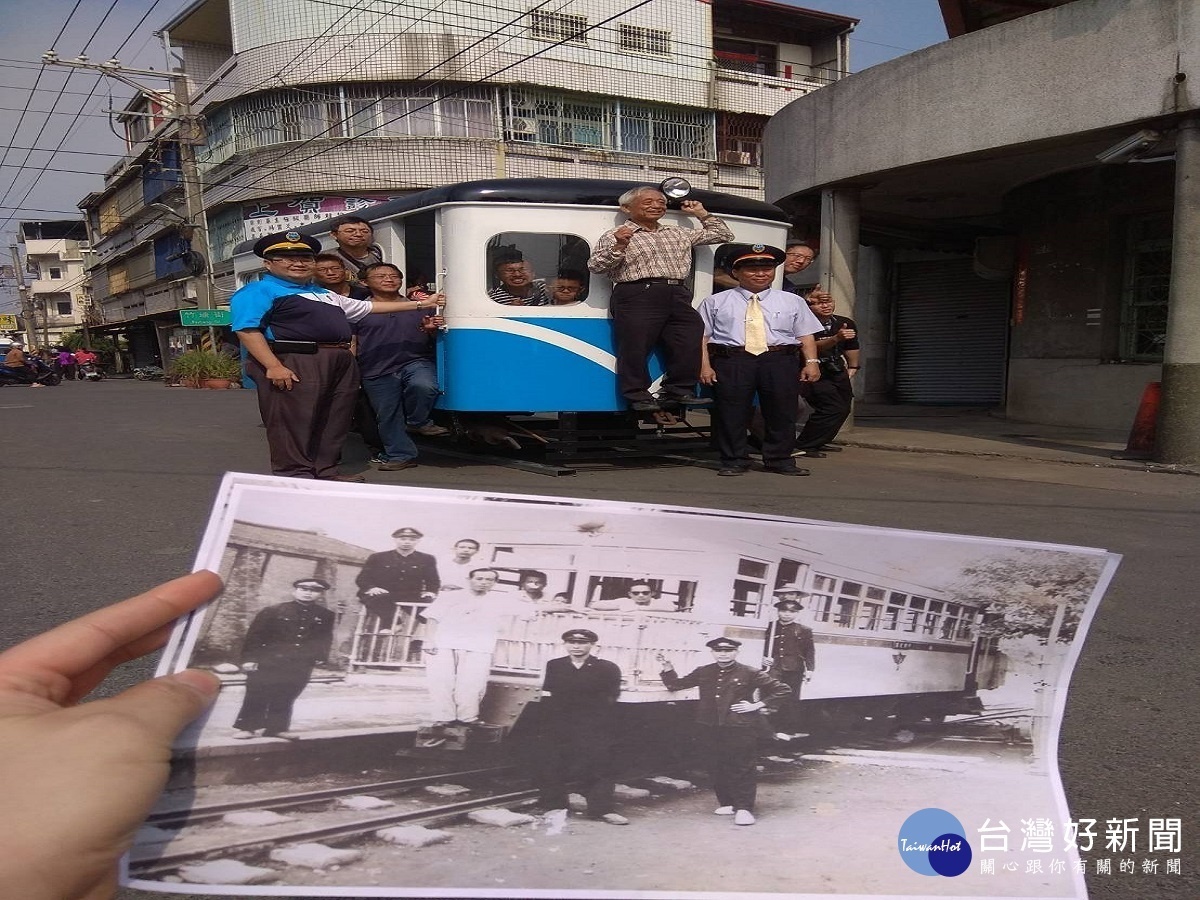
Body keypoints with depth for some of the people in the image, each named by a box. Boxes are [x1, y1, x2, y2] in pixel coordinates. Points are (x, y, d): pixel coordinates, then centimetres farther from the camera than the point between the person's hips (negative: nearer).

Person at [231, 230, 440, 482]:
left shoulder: (324, 294, 25)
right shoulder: (259, 291, -2)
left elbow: (367, 306, 31)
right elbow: (247, 329, -14)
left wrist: (417, 304, 30)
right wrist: (273, 366, -25)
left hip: (341, 362, 9)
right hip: (294, 364, -8)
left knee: (334, 420, 11)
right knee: (293, 421, -7)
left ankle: (325, 471, 21)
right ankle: (295, 476, -2)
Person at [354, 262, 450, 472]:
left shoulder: (422, 306, 15)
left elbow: (437, 339, 18)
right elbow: (350, 343, 9)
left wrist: (431, 329, -5)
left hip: (417, 362, -1)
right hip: (377, 372, 1)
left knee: (423, 385, -32)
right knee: (387, 416, 3)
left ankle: (417, 422, -6)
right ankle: (400, 456, 17)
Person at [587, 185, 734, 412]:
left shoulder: (679, 234, 25)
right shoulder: (614, 236, 8)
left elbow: (723, 235, 33)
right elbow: (595, 266, -1)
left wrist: (701, 213, 27)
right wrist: (618, 247, -14)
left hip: (678, 297, 5)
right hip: (637, 297, -5)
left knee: (690, 344, -2)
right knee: (635, 347, -9)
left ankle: (680, 391, 10)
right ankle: (639, 396, 1)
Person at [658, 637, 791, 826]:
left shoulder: (750, 674, -3)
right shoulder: (703, 672, 9)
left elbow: (781, 689, 0)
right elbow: (675, 685, 18)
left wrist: (758, 705, -6)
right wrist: (668, 668, 2)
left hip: (740, 728, -4)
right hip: (711, 727, 4)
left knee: (743, 768, -1)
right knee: (718, 768, 9)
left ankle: (744, 808, 6)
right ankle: (726, 803, 24)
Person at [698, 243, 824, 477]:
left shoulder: (792, 302, 16)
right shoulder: (715, 302, 11)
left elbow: (805, 335, 11)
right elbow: (703, 336, 6)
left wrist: (811, 362, -1)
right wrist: (705, 365, -5)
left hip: (780, 362, 1)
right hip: (732, 362, -1)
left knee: (782, 412, 2)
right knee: (731, 413, -3)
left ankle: (780, 460, 15)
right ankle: (734, 462, 8)